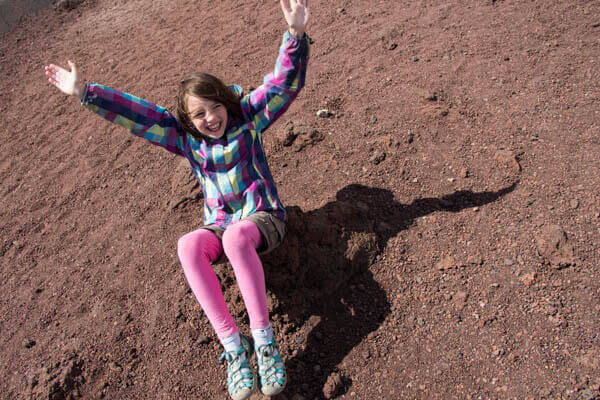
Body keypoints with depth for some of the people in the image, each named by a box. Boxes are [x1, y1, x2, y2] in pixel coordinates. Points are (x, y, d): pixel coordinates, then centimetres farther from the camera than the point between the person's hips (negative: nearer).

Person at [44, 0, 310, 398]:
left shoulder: (248, 116, 0)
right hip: (219, 226, 3)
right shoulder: (187, 139, 7)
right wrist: (85, 93, -1)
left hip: (263, 219, -3)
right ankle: (232, 344, -33)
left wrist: (296, 33, -27)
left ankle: (264, 340, -36)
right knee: (188, 245, -33)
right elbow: (136, 113, 5)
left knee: (236, 236, -41)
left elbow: (285, 82, -11)